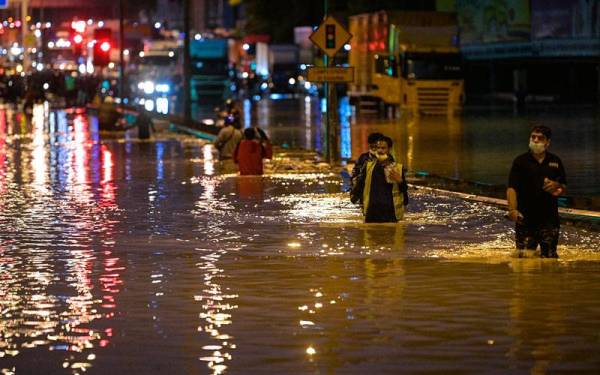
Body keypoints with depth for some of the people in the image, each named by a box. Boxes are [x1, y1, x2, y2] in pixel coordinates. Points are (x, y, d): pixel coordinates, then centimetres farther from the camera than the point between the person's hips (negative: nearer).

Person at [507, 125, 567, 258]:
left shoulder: (555, 161, 8)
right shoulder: (521, 161, -2)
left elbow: (564, 188, 16)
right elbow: (512, 188, -11)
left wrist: (557, 186, -9)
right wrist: (513, 209, -27)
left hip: (549, 219, 3)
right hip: (525, 220, -3)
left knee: (550, 257, 8)